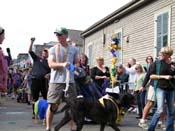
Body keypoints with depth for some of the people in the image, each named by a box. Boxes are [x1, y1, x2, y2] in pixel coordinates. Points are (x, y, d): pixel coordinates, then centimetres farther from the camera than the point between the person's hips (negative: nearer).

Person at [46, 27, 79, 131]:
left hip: (70, 80, 2)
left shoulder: (73, 49, 10)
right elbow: (51, 64, -5)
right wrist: (62, 64, -22)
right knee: (52, 105, 0)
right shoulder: (53, 49, 5)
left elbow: (77, 63, 17)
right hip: (56, 81, -1)